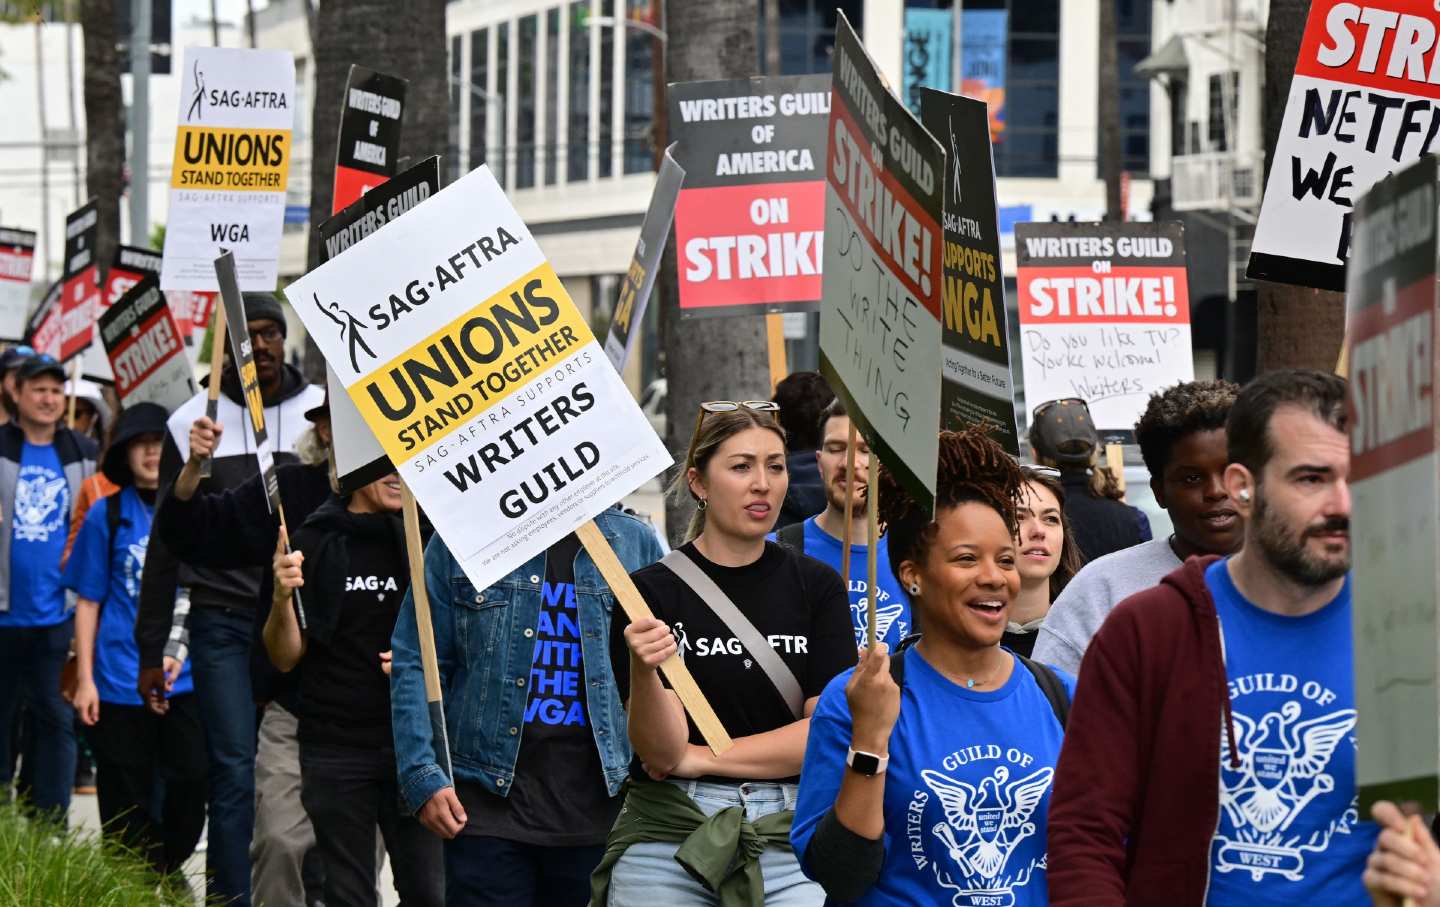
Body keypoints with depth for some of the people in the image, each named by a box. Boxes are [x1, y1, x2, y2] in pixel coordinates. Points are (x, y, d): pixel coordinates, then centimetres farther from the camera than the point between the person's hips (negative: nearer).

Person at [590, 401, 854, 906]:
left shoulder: (815, 585, 5)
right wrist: (643, 671, -27)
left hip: (789, 837, 1)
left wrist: (701, 758, -7)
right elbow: (661, 752, -8)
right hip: (668, 833, -1)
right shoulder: (650, 591, 0)